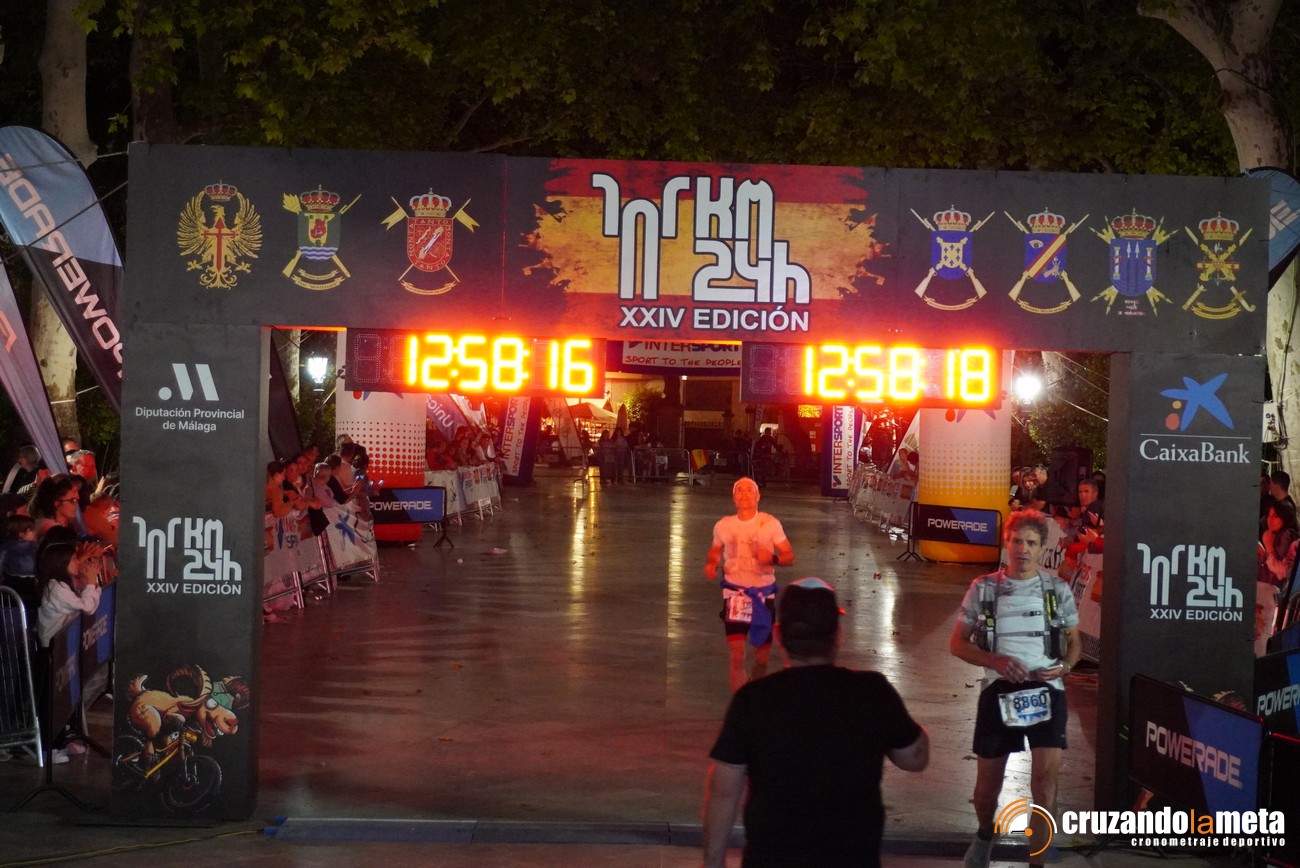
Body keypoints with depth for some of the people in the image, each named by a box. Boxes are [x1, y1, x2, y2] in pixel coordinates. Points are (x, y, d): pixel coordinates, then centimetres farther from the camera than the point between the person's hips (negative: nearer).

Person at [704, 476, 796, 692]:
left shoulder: (770, 524, -5)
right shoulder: (723, 525, 1)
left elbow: (790, 556, -3)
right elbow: (715, 551, 19)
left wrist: (772, 558, -24)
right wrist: (711, 564, -3)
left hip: (763, 593, 0)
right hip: (735, 591, 0)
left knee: (762, 654, 10)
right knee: (737, 654, -13)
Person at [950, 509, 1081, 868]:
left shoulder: (1058, 590, 4)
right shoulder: (983, 589, 2)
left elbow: (1074, 642, 15)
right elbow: (957, 643, 5)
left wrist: (1065, 666, -8)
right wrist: (995, 660, -12)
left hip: (1045, 690, 0)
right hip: (998, 690, 1)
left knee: (1046, 778, -16)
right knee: (987, 783, 12)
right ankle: (985, 835, 44)